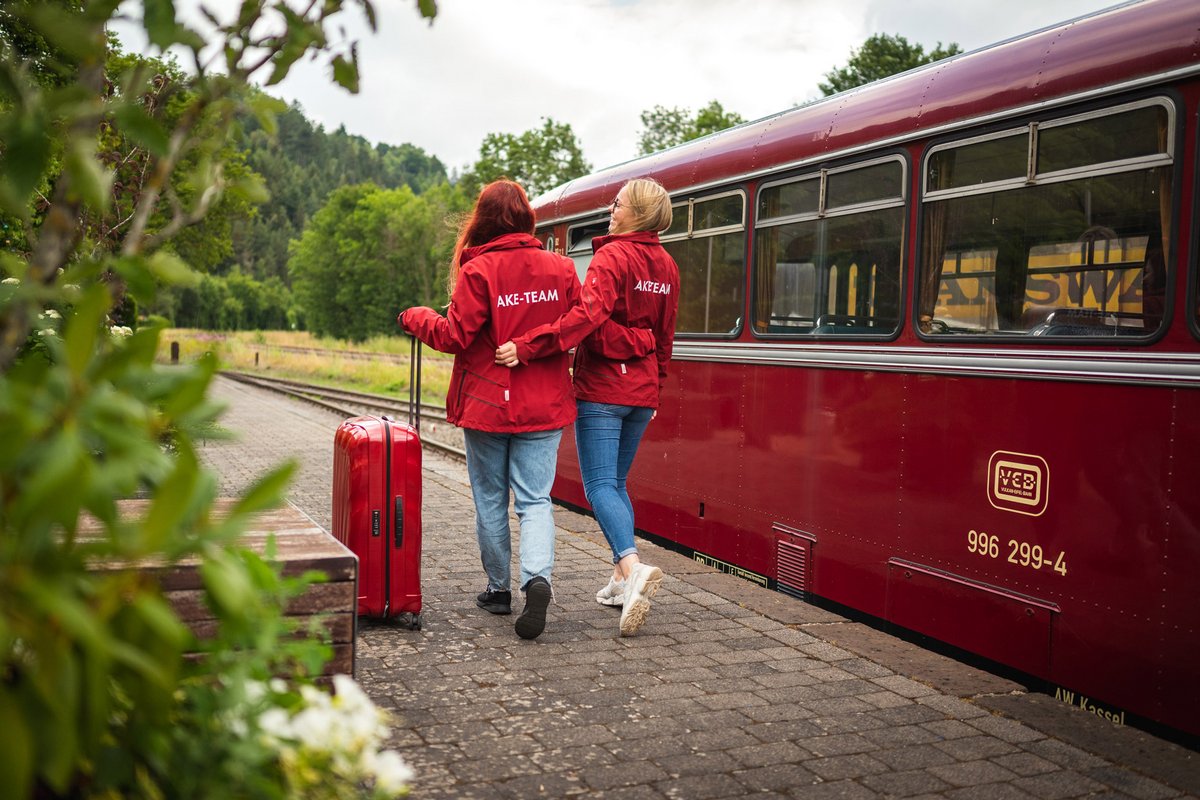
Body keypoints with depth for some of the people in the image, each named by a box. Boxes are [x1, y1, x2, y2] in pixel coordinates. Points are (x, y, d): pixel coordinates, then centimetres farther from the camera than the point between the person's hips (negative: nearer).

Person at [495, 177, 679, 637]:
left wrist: (526, 348, -30)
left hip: (602, 387, -7)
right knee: (616, 482, 16)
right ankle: (621, 580, 16)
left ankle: (634, 567, -26)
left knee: (600, 485, -7)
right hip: (641, 390, 7)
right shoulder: (666, 266, 11)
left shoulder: (612, 257, -12)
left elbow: (587, 315, -28)